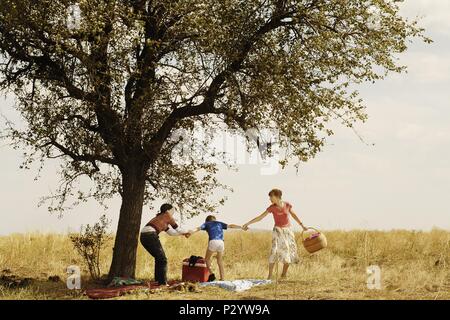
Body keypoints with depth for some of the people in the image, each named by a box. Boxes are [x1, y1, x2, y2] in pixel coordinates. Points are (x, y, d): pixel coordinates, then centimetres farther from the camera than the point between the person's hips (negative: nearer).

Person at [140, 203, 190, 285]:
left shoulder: (161, 218, 30)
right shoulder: (167, 216, 6)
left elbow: (170, 232, 37)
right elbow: (176, 227, 15)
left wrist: (183, 233, 40)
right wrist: (186, 232, 31)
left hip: (144, 236, 9)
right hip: (150, 235, -9)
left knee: (159, 257, 22)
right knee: (162, 259, 0)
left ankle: (158, 279, 25)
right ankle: (163, 282, -4)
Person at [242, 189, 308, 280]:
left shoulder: (287, 205, -6)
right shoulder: (271, 207, -9)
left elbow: (293, 214, 10)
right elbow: (260, 217, -7)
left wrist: (302, 225, 16)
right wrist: (248, 223, -13)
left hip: (288, 231, 2)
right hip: (278, 231, -2)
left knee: (289, 252, 4)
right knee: (275, 251, -16)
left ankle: (284, 274, 19)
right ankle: (270, 275, -13)